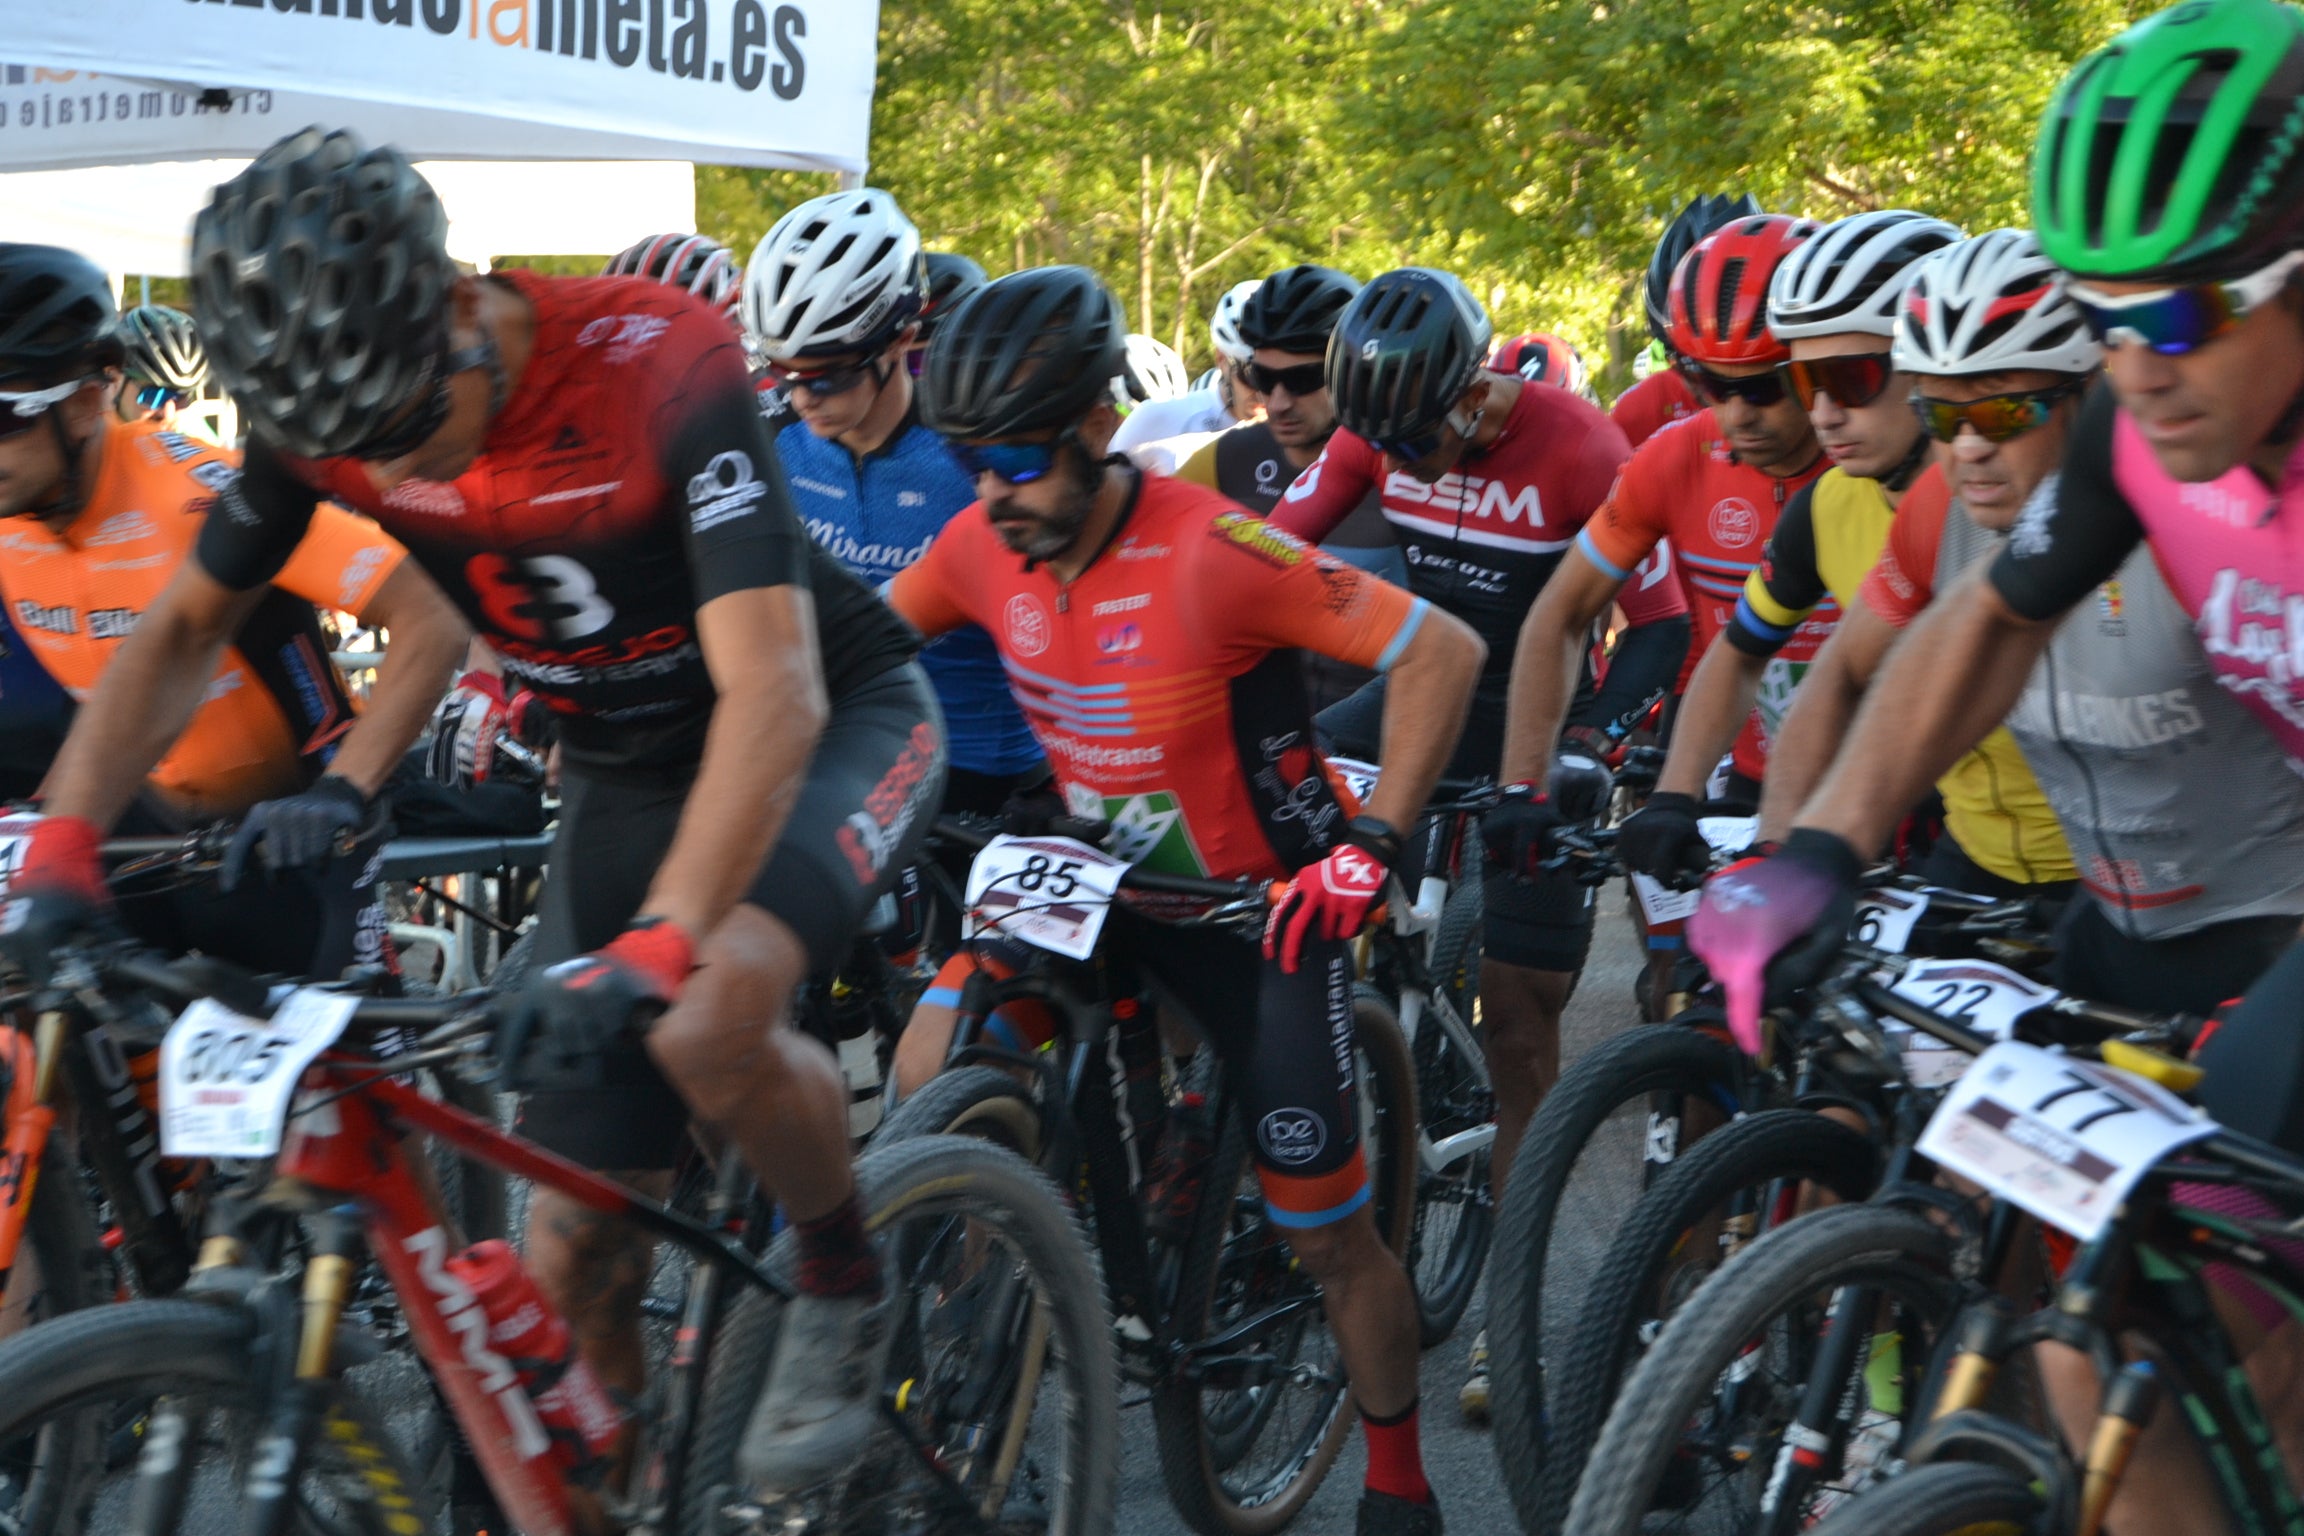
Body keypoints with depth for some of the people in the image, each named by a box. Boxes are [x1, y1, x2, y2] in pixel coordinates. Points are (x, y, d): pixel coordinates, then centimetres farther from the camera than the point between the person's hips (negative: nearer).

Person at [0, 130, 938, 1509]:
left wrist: (654, 950, -49)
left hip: (834, 721, -5)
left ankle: (848, 1283, -6)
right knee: (573, 1262, -1)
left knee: (706, 1022, -35)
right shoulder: (332, 419, -15)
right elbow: (183, 627, -1)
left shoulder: (660, 363, -31)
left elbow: (771, 692, -39)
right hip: (623, 767, 5)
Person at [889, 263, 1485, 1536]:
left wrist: (1371, 843, -27)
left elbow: (1442, 651, -25)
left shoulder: (1206, 550, -27)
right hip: (1101, 881, 5)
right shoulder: (986, 544, -11)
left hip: (1263, 902, -5)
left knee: (1326, 1234, 0)